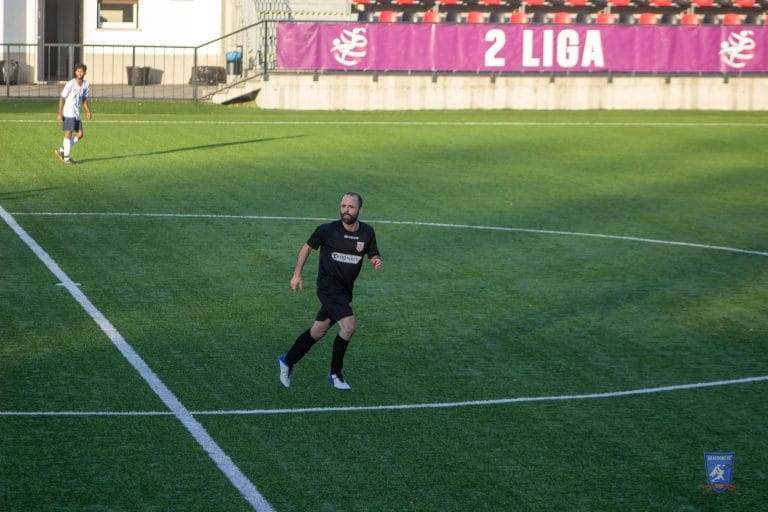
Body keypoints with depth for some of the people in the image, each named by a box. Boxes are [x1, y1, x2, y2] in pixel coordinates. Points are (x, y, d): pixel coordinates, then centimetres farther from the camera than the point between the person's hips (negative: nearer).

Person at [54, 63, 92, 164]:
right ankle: (66, 158, -1)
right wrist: (59, 113, -15)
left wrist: (88, 111, 7)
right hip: (68, 113, -7)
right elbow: (62, 98, -10)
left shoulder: (85, 84, 7)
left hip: (76, 113, 7)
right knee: (68, 133, -7)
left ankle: (61, 150, 13)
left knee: (80, 134, 3)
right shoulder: (70, 84, -12)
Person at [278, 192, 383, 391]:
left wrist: (377, 262, -13)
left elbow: (373, 255, 12)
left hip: (345, 290, 5)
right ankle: (335, 374, -3)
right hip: (328, 286, -5)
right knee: (349, 326, -20)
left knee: (318, 331, 14)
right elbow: (307, 247, 4)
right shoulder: (327, 230, -11)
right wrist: (297, 274, 3)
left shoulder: (367, 233, -1)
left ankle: (287, 361, 34)